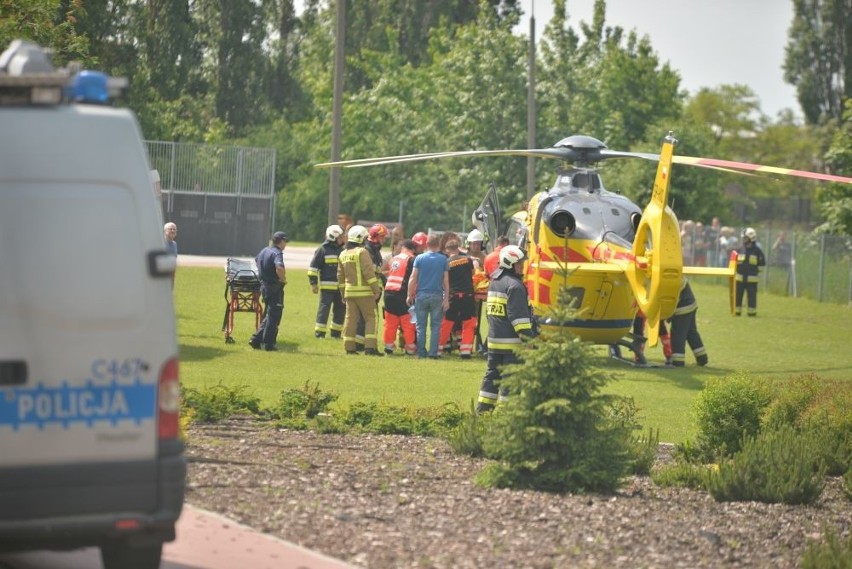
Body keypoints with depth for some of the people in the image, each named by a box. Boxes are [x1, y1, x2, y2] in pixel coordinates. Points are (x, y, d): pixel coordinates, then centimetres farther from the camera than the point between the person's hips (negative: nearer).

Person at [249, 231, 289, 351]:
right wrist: (283, 279, -18)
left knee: (268, 315, 17)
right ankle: (269, 344, 2)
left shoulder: (264, 251, 10)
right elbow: (279, 268, -36)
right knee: (274, 316, -1)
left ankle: (256, 340, 15)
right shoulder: (277, 253, -18)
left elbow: (256, 260, 31)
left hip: (264, 286, 9)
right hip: (275, 287, -9)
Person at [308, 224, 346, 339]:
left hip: (340, 286, 7)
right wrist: (313, 283, -11)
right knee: (324, 308, -7)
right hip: (327, 285, -7)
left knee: (340, 309, 8)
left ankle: (336, 332, 18)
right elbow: (313, 267, -6)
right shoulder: (322, 250, -6)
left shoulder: (342, 250, 16)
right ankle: (319, 333, -2)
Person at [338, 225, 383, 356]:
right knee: (370, 318, -1)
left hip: (349, 291, 6)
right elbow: (368, 272, -16)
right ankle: (369, 346, -9)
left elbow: (340, 276, 17)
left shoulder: (343, 254, 13)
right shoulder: (362, 252, -10)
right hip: (364, 292, -6)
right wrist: (376, 289, -12)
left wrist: (343, 293, 23)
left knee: (350, 319, 9)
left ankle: (349, 347, 9)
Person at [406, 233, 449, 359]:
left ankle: (421, 352, 5)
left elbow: (413, 278, -1)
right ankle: (433, 352, 0)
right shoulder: (443, 259, 0)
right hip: (437, 296, 0)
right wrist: (446, 299, 4)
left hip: (421, 295, 0)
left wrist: (410, 295, 6)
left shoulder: (419, 258, 0)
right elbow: (446, 281, 1)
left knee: (421, 326, 6)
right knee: (435, 326, 5)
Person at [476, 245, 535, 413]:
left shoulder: (494, 282, 16)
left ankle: (483, 407, 15)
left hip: (494, 339, 9)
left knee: (492, 373, 14)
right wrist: (529, 339, -17)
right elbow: (519, 316, -19)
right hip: (512, 341, -9)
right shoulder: (514, 285, -14)